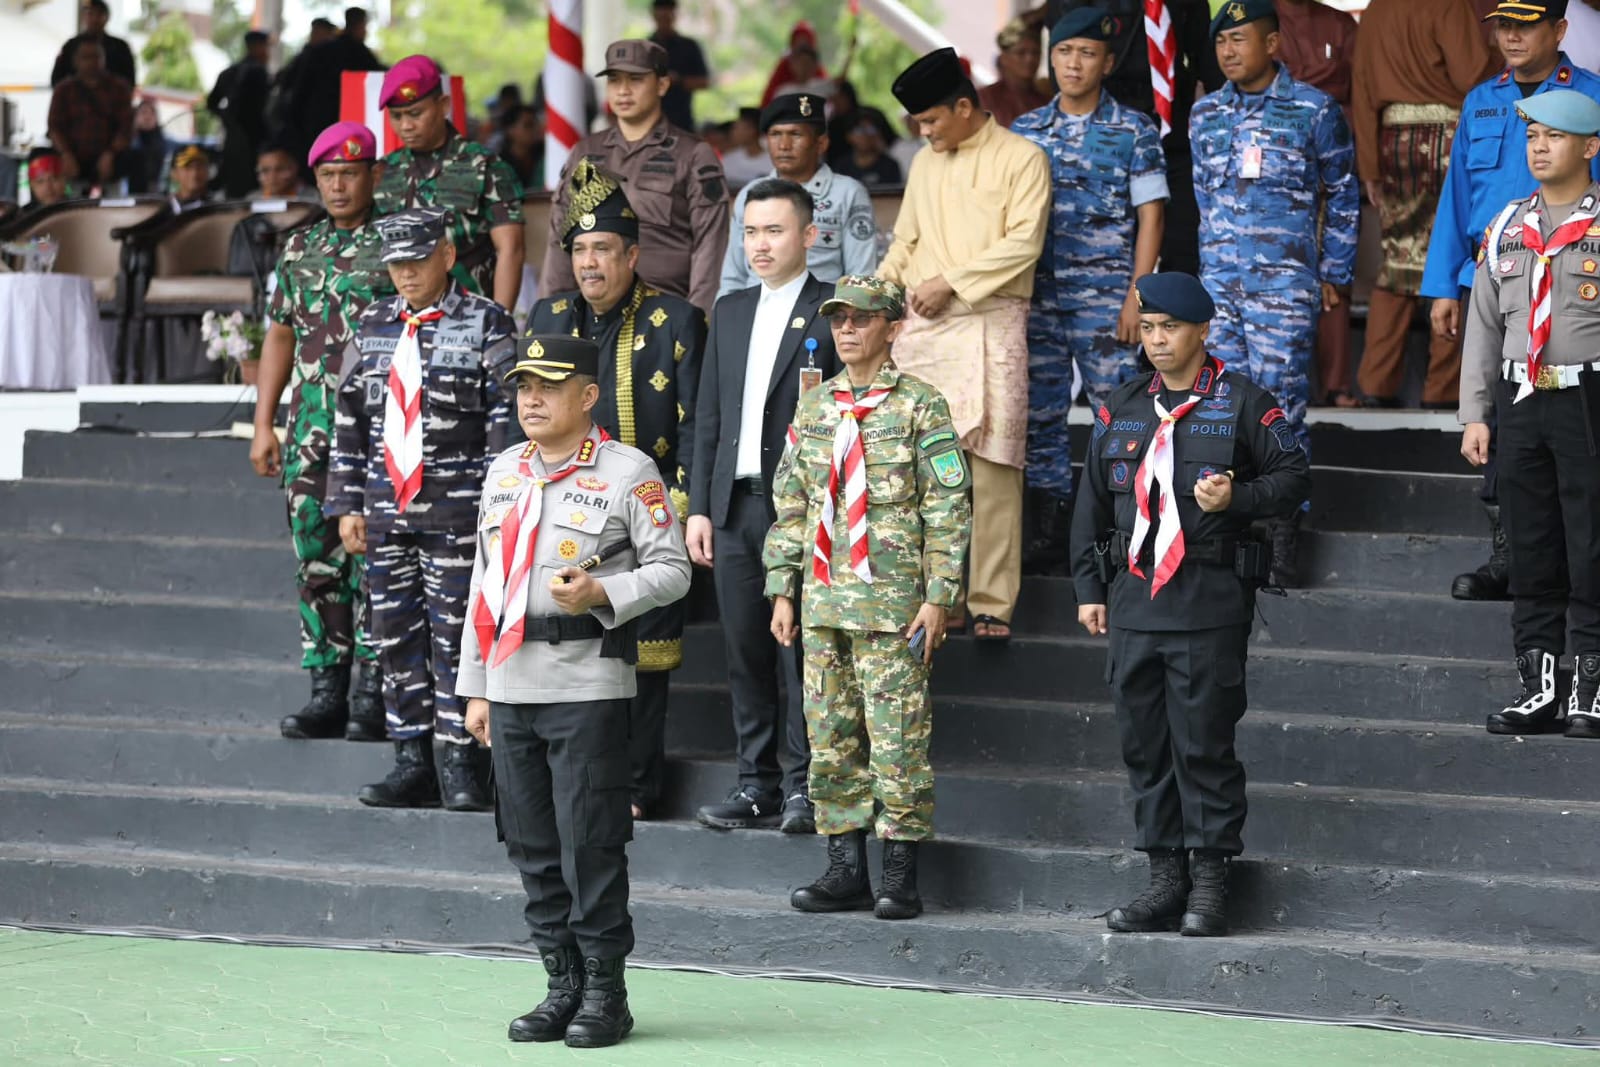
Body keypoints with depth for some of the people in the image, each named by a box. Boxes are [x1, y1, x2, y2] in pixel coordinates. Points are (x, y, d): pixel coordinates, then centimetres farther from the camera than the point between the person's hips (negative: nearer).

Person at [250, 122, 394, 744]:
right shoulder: (299, 249, 15)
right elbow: (280, 337, 18)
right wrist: (263, 424, 12)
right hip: (309, 430, 5)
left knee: (372, 558, -7)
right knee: (316, 562, 5)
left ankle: (372, 697, -3)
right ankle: (326, 693, 11)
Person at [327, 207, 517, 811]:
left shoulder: (486, 324, -2)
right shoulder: (373, 326, 13)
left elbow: (507, 420, -6)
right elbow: (349, 419, 15)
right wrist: (348, 505, 10)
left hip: (457, 517, -5)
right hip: (386, 513, 5)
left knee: (454, 640, -4)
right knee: (395, 641, 6)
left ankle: (461, 769, 1)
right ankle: (412, 763, 13)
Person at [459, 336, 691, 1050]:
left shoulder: (627, 473, -3)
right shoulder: (503, 473, 15)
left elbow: (671, 570, -3)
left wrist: (601, 593, -20)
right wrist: (476, 688, 16)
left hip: (588, 688, -6)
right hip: (511, 688, 6)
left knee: (590, 842, -5)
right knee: (532, 845, 8)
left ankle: (606, 992, 3)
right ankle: (563, 984, 17)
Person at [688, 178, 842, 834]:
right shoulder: (730, 312, 16)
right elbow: (708, 416, 17)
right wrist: (699, 506, 10)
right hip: (736, 506, 6)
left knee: (801, 649, -6)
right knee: (746, 651, 6)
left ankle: (802, 786, -1)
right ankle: (758, 785, 11)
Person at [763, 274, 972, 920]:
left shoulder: (920, 406, -2)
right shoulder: (814, 408, 14)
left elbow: (948, 509, -5)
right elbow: (789, 505, 17)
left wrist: (937, 598, -10)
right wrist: (783, 590, 11)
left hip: (892, 601, -6)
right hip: (823, 599, 6)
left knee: (897, 740, -5)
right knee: (830, 740, 6)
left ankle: (901, 878, 0)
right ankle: (846, 870, 13)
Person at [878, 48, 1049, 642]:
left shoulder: (1020, 158, 1)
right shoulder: (925, 164, 20)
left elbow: (1025, 242, -8)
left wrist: (950, 282, -11)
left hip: (988, 321, -5)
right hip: (920, 326, 5)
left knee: (992, 468, -9)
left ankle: (991, 604, -8)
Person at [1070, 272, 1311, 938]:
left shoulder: (1242, 403, 1)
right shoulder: (1121, 410, 15)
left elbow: (1294, 476, 4)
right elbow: (1093, 503, 19)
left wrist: (1238, 498, -14)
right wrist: (1089, 588, 14)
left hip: (1210, 603, -5)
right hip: (1133, 601, 5)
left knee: (1203, 743, -6)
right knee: (1143, 743, 6)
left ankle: (1210, 880, 2)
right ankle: (1166, 878, 13)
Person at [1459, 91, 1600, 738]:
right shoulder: (1507, 227, 13)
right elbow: (1483, 325, 15)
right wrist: (1475, 414, 10)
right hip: (1520, 400, 5)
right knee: (1530, 548, 7)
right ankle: (1538, 685, 14)